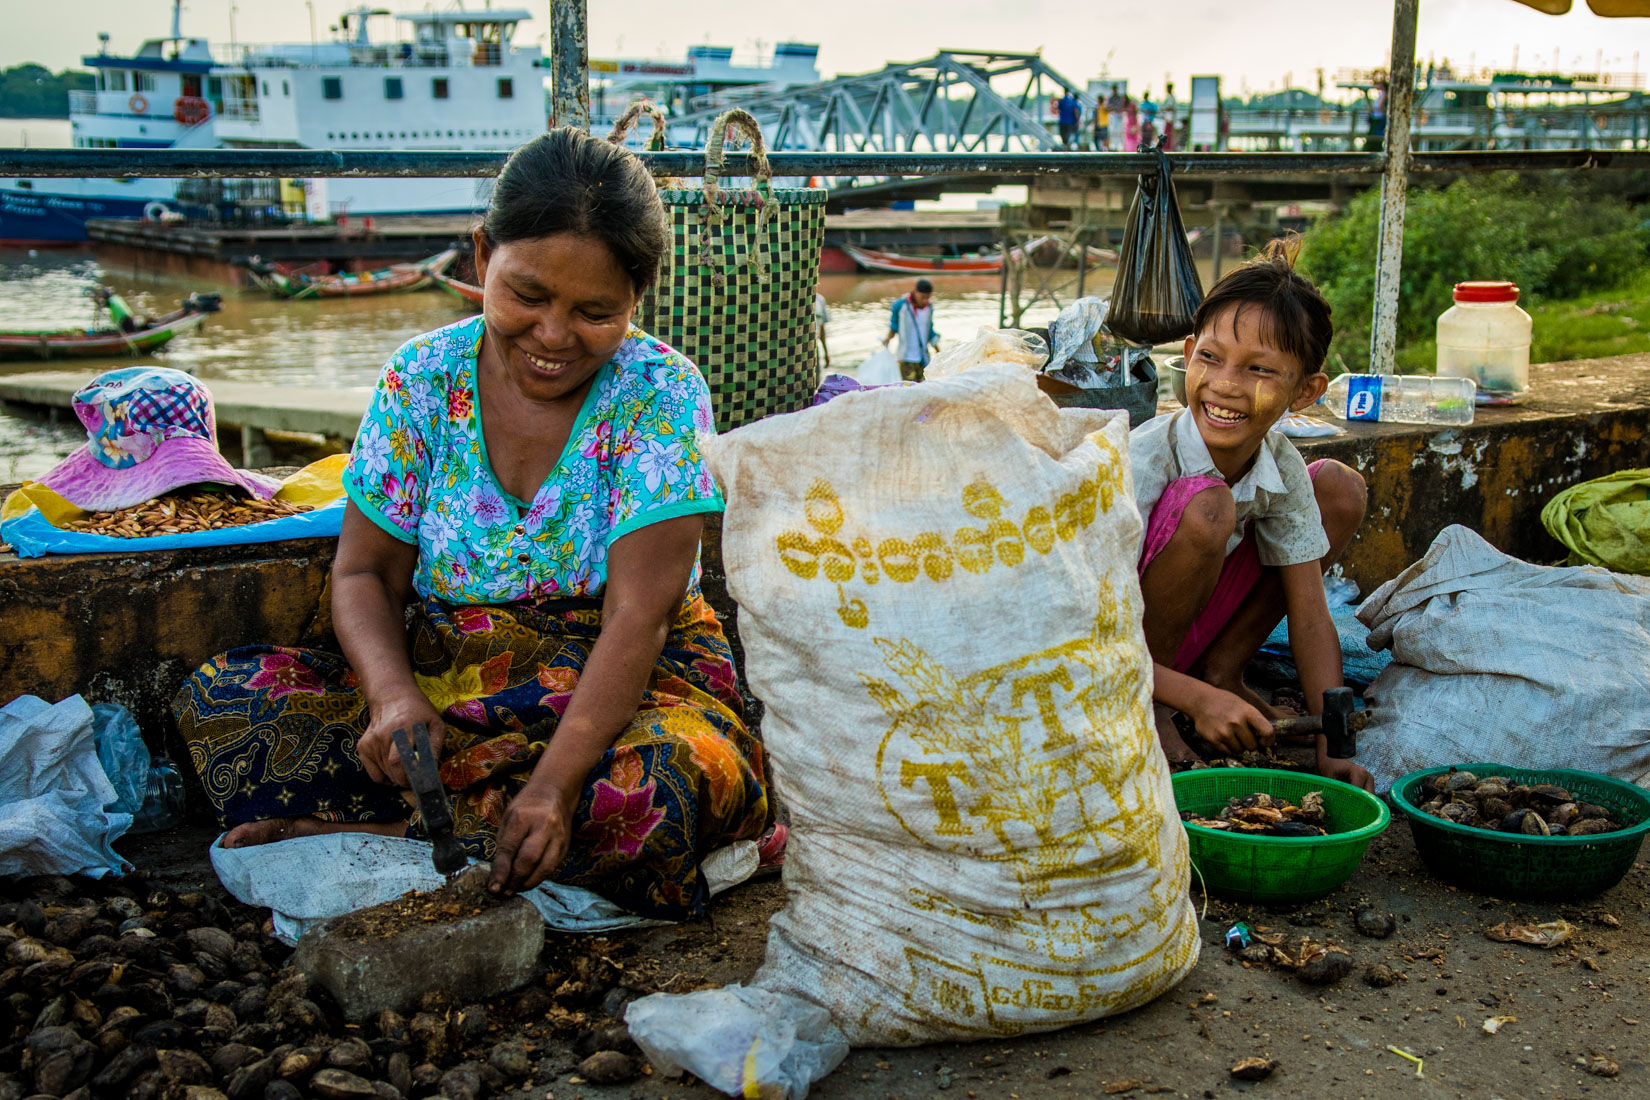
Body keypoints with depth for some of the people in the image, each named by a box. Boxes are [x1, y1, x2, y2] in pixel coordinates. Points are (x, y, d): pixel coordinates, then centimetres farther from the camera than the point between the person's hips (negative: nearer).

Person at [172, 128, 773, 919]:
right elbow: (365, 573, 0)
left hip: (619, 687, -3)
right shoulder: (421, 378, -2)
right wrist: (391, 694, -22)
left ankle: (376, 836, -20)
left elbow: (637, 617, -19)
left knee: (661, 786, -37)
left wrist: (557, 780, -32)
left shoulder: (660, 394, -12)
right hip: (443, 682, 4)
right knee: (216, 697, -16)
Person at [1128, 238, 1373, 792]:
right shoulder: (1142, 464, -29)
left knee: (1339, 488, -3)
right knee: (1206, 506, -33)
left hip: (1188, 633, 6)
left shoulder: (1281, 466, -12)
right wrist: (1197, 701, -35)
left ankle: (1221, 669, 3)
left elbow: (1310, 619, -9)